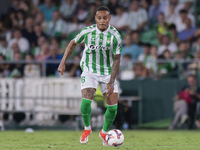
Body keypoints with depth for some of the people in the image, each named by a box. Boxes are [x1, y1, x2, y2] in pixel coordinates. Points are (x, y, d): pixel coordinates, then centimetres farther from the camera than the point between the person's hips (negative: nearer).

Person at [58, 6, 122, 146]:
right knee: (86, 101, -20)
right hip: (89, 70, -1)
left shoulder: (115, 36, -16)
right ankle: (87, 129, 7)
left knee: (113, 106, -4)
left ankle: (104, 132, 23)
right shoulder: (87, 32, -14)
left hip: (108, 72, 1)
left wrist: (111, 82, -20)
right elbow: (73, 44, 5)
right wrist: (63, 63, 1)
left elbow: (117, 60, -13)